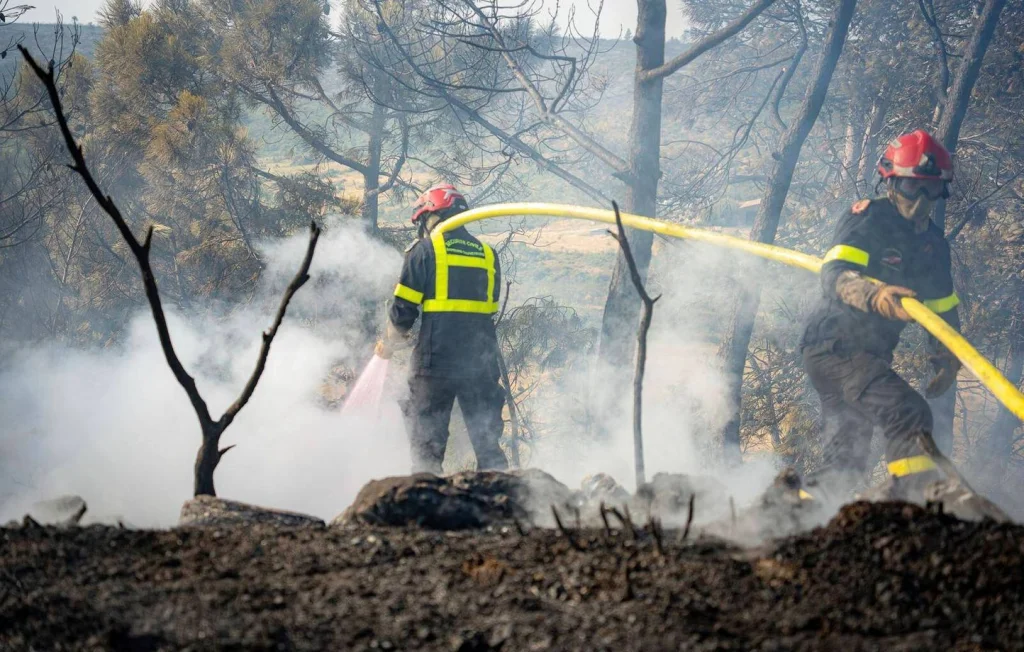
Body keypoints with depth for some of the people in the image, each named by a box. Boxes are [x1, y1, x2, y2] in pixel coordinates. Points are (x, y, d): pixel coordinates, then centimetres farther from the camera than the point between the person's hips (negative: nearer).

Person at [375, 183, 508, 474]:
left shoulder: (425, 250, -1)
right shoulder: (487, 254, 13)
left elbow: (404, 308, -3)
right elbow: (491, 308, 16)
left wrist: (388, 343, 12)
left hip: (437, 354, -4)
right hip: (481, 356, 4)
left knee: (426, 431, 1)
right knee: (486, 434, 11)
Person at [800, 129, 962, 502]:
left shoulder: (933, 243, 11)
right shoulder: (868, 218, -12)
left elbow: (944, 307, 24)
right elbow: (833, 275, -28)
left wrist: (946, 360, 14)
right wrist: (874, 295, -46)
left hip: (869, 356, 9)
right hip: (834, 346, -9)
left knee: (847, 464, 17)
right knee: (909, 414, -27)